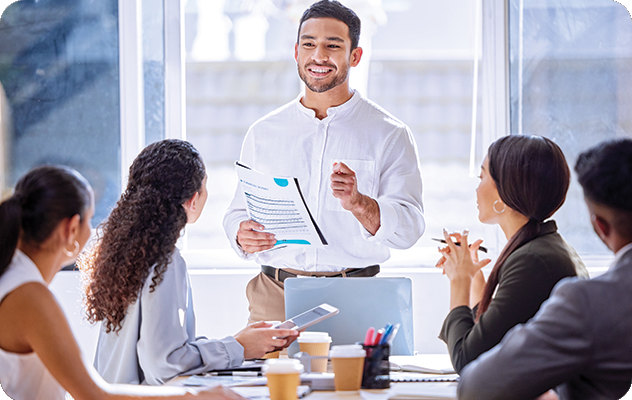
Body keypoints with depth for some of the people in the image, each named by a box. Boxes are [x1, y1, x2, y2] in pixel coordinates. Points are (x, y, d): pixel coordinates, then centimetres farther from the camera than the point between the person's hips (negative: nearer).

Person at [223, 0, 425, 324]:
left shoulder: (389, 135, 5)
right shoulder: (262, 133, 14)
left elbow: (408, 229, -3)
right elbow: (238, 212, 18)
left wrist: (357, 203, -21)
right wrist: (242, 235, -6)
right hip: (274, 297, 2)